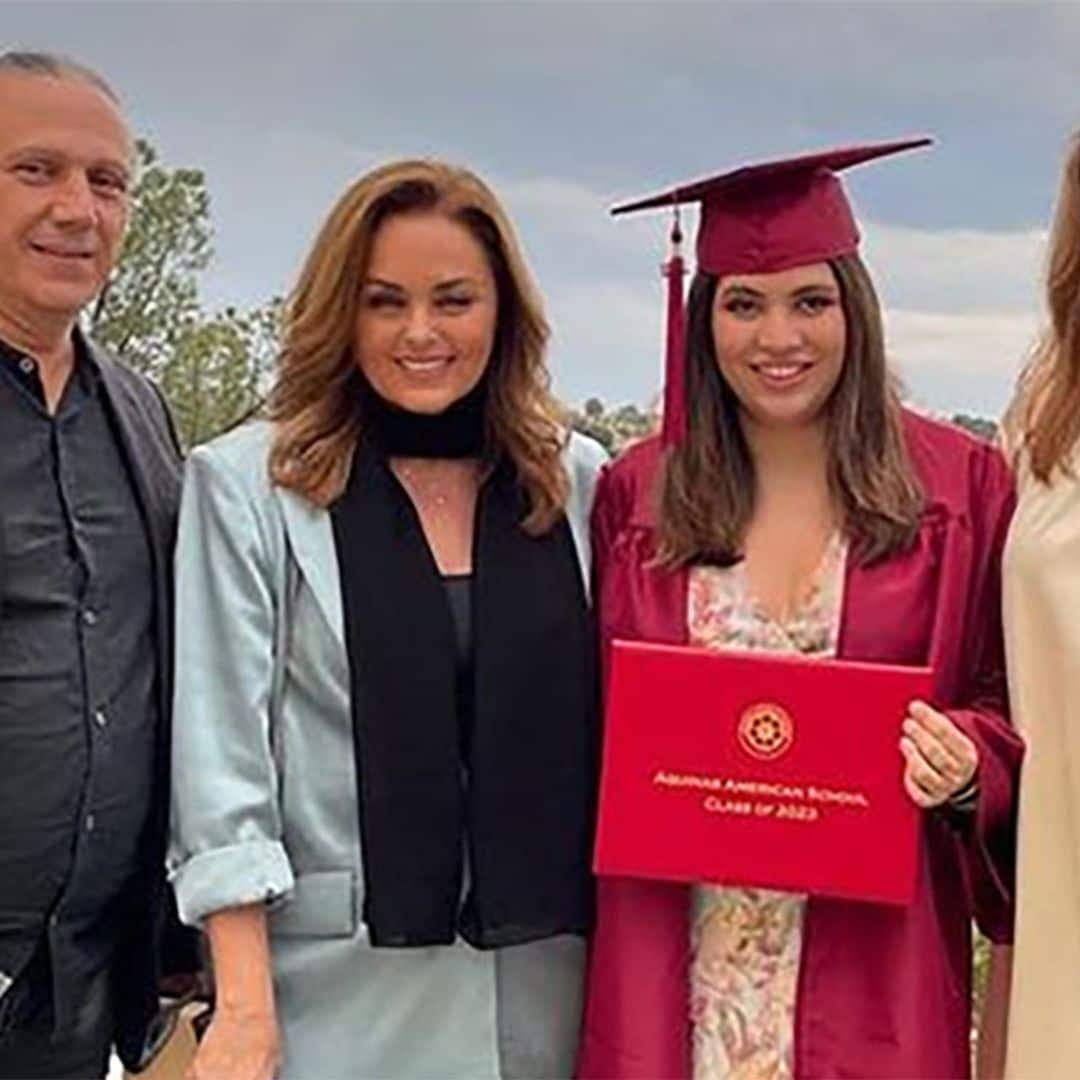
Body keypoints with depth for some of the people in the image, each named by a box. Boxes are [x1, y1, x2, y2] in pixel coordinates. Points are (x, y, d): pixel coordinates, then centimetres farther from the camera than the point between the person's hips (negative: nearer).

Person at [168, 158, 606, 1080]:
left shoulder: (579, 484, 4)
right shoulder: (247, 485, -5)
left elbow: (621, 731, 8)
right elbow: (221, 753, -7)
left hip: (545, 977, 3)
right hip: (340, 982, -2)